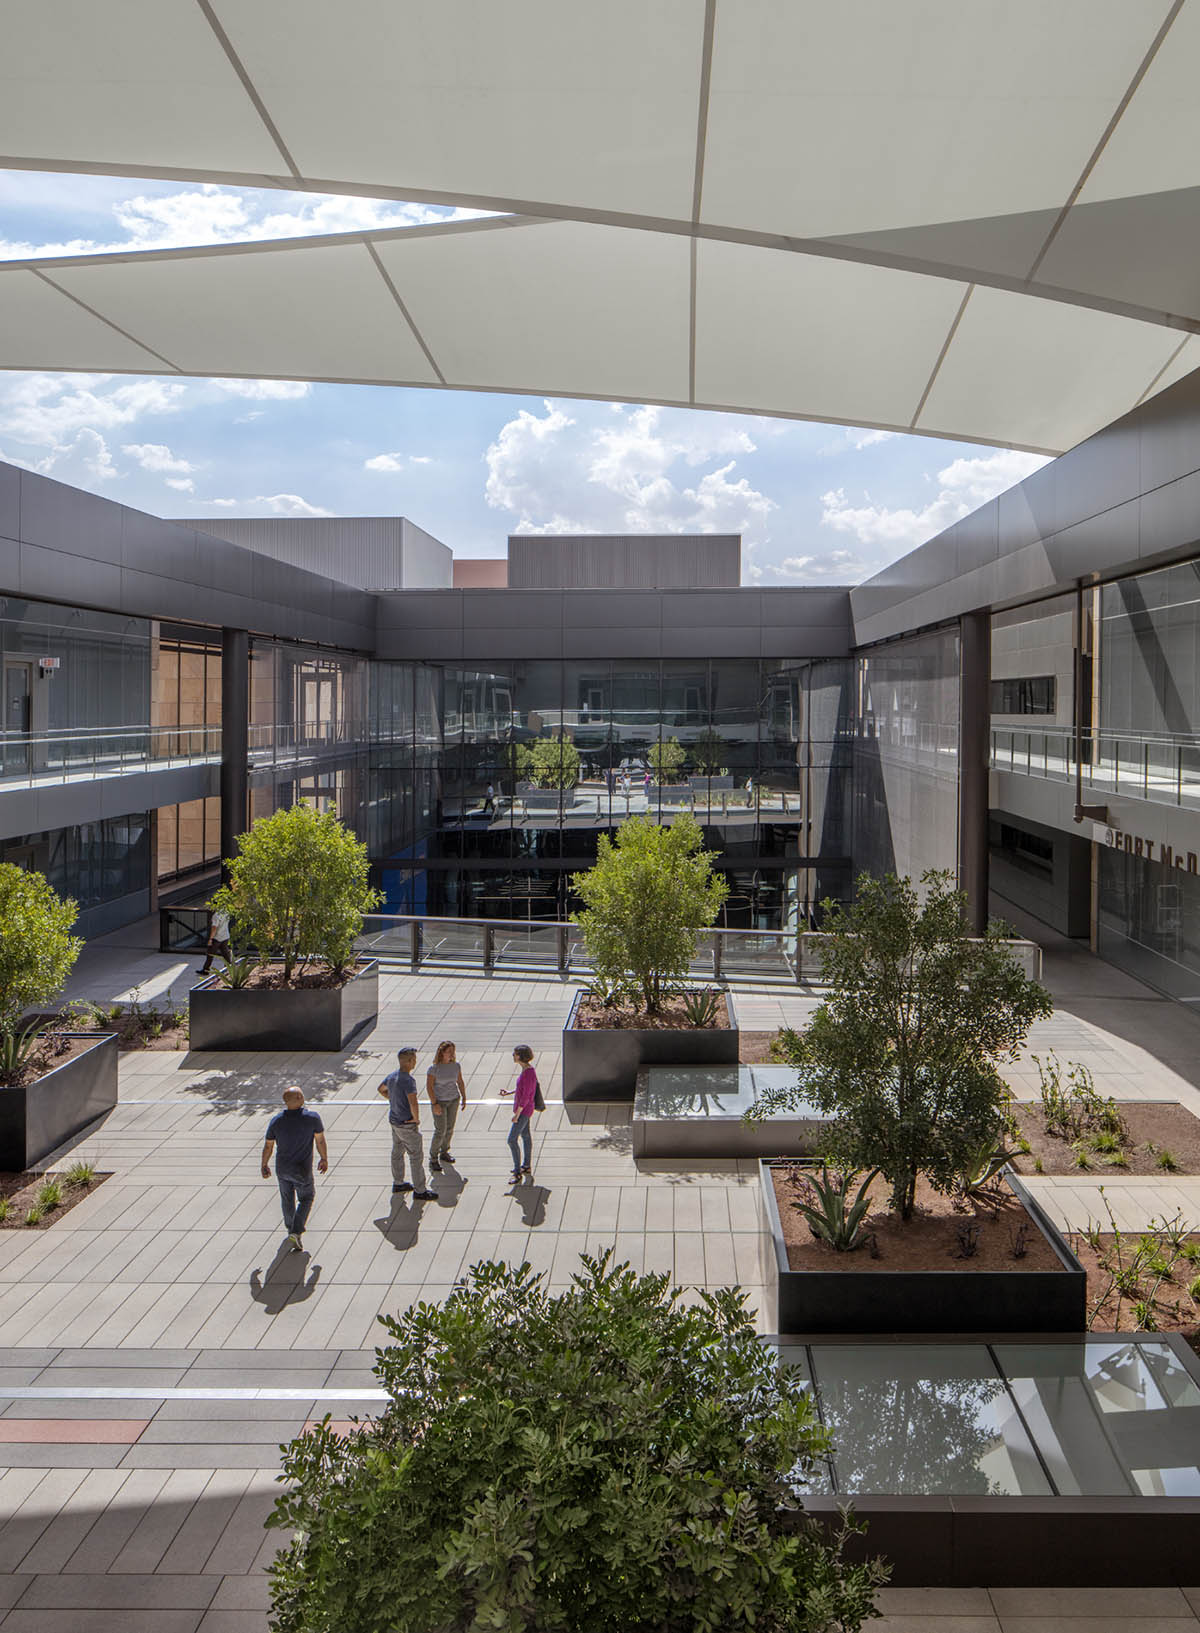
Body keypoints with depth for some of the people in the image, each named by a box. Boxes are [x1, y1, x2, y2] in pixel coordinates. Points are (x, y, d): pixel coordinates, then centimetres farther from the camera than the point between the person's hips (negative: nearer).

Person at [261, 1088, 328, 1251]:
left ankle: (291, 1229, 45)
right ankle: (296, 1232, 4)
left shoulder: (276, 1120, -11)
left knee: (287, 1198, 25)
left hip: (282, 1169, 3)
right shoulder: (312, 1118, -19)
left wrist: (264, 1165, 13)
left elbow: (268, 1146, -2)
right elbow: (320, 1141, -7)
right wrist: (324, 1160, 8)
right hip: (302, 1171, -3)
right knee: (306, 1198, 19)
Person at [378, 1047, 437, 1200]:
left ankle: (398, 1183, 36)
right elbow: (414, 1103, -38)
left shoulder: (392, 1075, -1)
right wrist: (417, 1119, -21)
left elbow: (381, 1089, 20)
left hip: (394, 1119, 9)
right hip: (407, 1124, -9)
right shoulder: (408, 1080, -29)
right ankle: (420, 1191, 11)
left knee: (397, 1152, 21)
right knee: (416, 1156, 3)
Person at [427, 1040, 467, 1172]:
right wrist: (434, 1104, -20)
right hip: (439, 1101, -5)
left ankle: (444, 1153, 33)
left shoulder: (455, 1065, -4)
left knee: (450, 1128, 13)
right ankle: (433, 1159, 8)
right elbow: (429, 1086, -17)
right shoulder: (434, 1068, -19)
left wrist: (464, 1097, 8)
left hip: (453, 1100, 5)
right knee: (440, 1131, -6)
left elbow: (460, 1082, 7)